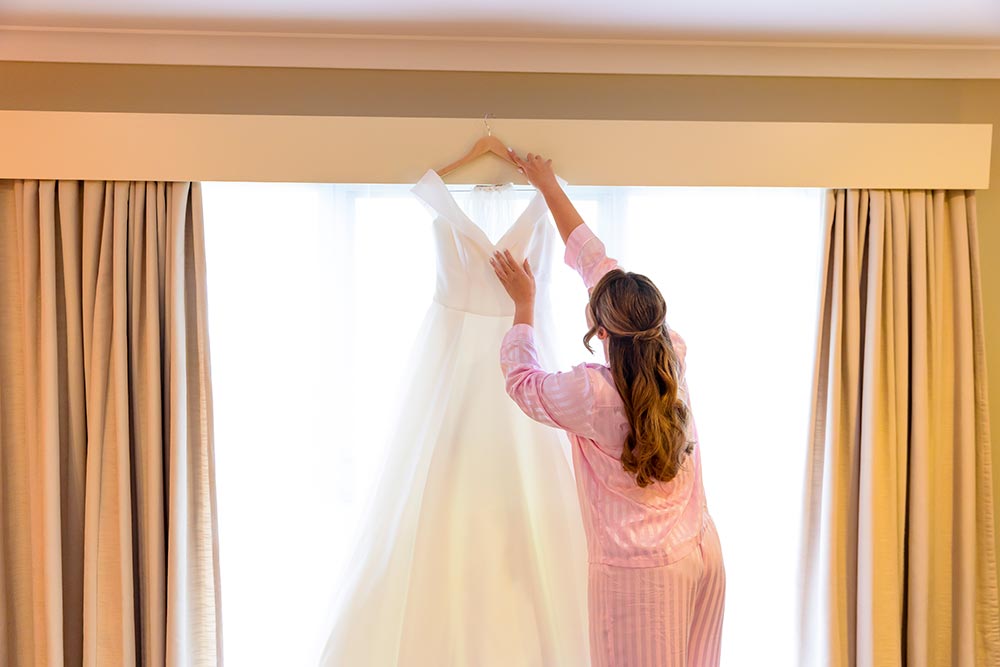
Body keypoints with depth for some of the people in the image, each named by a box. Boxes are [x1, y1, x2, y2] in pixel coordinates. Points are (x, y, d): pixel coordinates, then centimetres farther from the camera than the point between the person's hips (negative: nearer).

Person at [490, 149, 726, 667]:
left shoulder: (591, 393, -22)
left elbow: (521, 380, 1)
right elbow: (596, 262, 4)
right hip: (703, 552, 7)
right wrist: (549, 187, 15)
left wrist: (524, 303, 12)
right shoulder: (672, 358, -5)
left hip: (640, 570, -6)